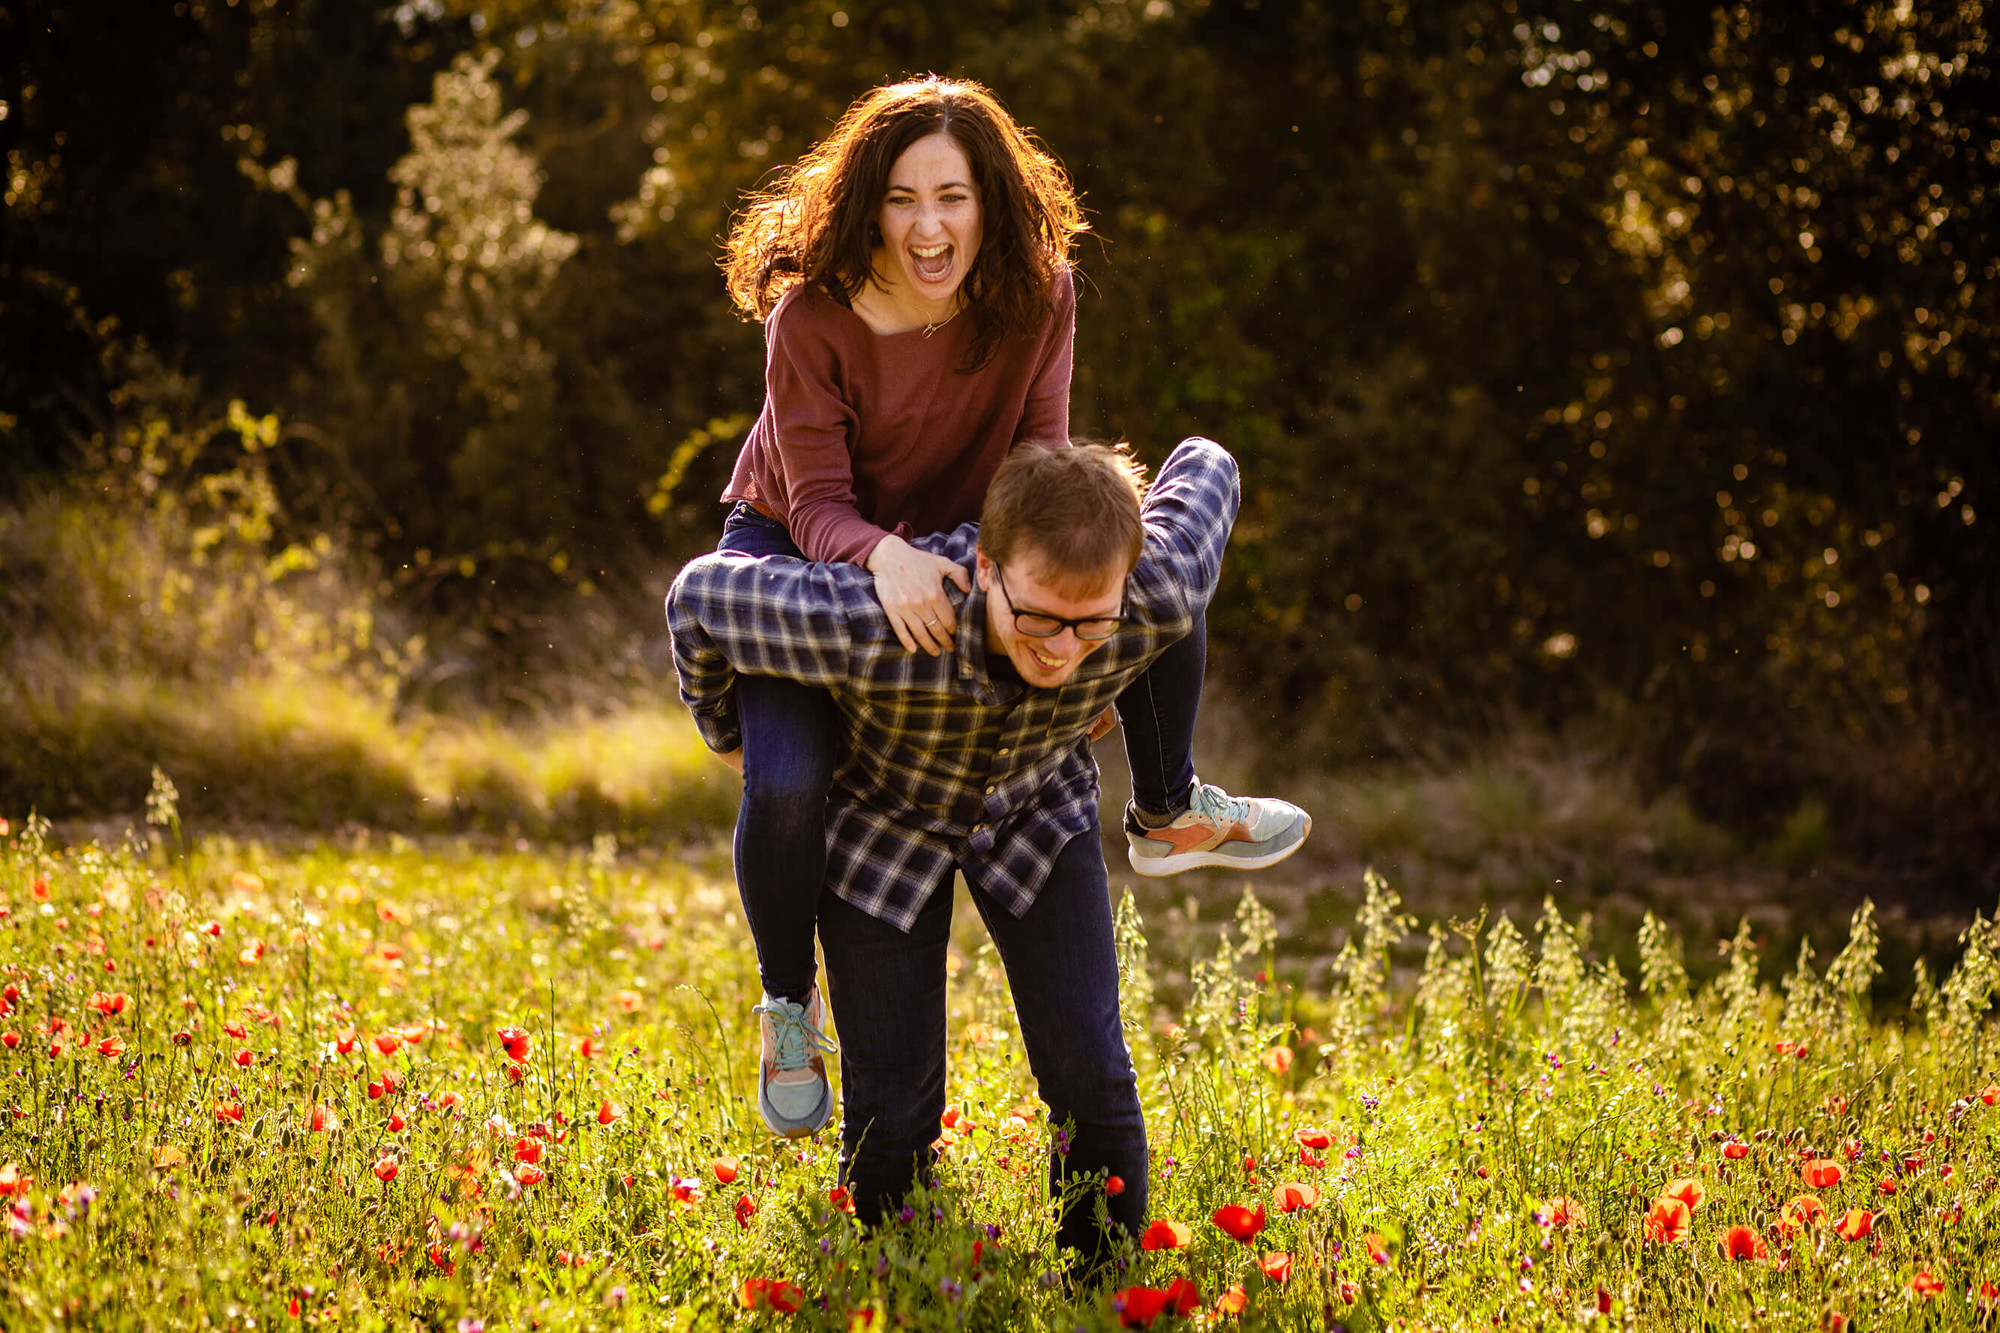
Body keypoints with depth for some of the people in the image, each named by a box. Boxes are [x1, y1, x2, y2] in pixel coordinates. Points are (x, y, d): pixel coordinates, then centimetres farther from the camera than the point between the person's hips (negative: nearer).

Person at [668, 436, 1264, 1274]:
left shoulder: (1158, 604, -37)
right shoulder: (872, 629, -45)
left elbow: (1206, 468, -14)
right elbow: (701, 593, -26)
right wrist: (729, 733, -5)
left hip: (1033, 804, 2)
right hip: (879, 808, -2)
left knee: (1090, 1078, -6)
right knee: (893, 1107, -5)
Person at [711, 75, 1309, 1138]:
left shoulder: (1036, 294, -20)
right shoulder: (813, 318, -31)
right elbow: (820, 505, -28)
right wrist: (885, 557, -51)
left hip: (948, 539, 4)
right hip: (796, 549, -4)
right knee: (786, 788, -26)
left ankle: (1166, 813, 19)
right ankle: (787, 1006, 4)